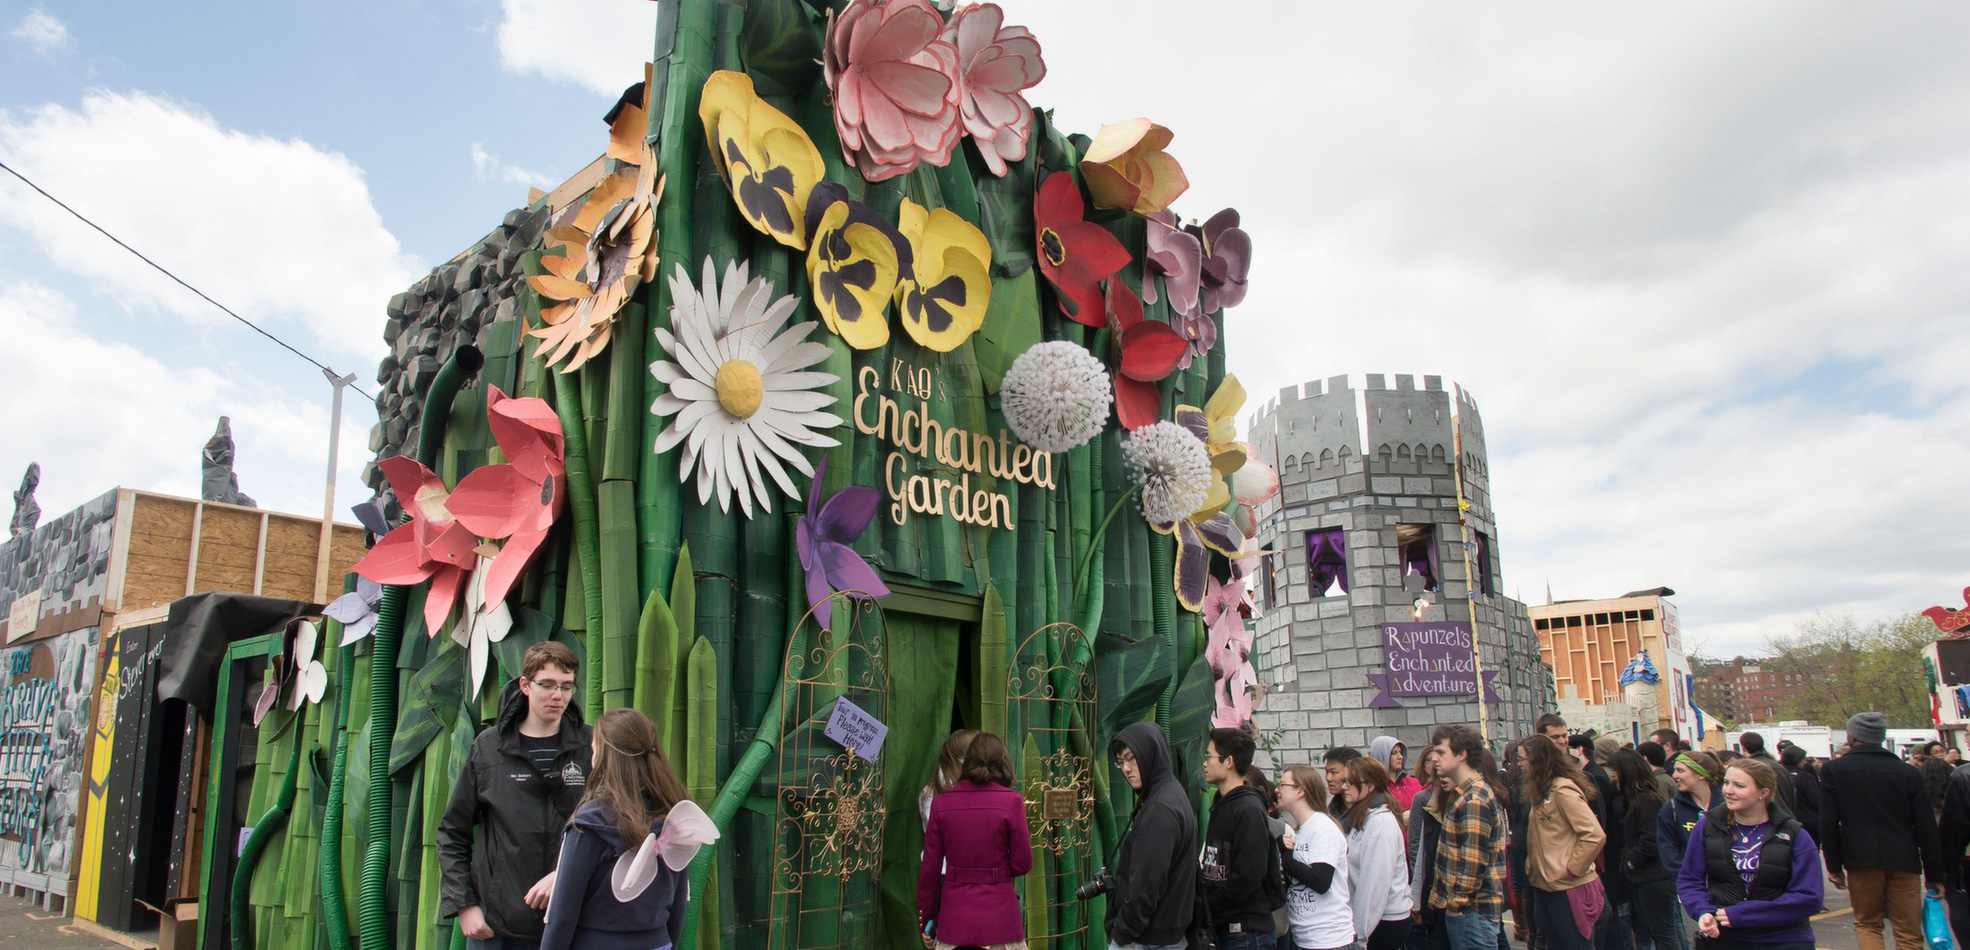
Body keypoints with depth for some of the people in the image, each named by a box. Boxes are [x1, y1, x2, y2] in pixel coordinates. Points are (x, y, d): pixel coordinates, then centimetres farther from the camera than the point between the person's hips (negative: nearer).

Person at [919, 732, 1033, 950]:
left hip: (954, 918, 2)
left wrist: (926, 920, 13)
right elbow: (1022, 864, -5)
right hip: (999, 917, -2)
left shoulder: (941, 803, 0)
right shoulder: (1011, 801, -7)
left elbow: (930, 868, 3)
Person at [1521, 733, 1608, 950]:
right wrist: (1532, 865, 5)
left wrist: (1571, 870, -18)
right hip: (1543, 887, 9)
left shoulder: (1563, 790, -16)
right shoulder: (1541, 791, 12)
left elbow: (1595, 835, -23)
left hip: (1569, 889, -9)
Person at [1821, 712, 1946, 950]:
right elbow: (1927, 829, 1)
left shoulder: (1834, 770, -2)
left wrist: (1834, 866, 5)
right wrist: (1935, 875, 9)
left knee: (1867, 924, 13)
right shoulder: (1908, 772, 0)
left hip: (1860, 861, -1)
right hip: (1904, 861, 1)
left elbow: (1828, 823, -3)